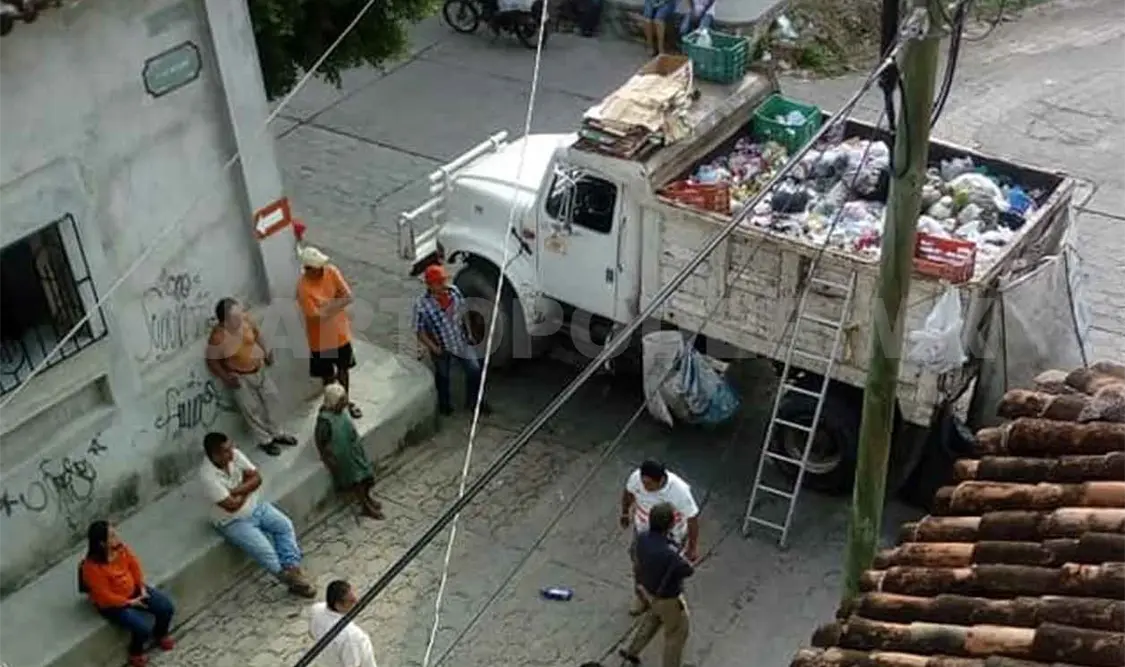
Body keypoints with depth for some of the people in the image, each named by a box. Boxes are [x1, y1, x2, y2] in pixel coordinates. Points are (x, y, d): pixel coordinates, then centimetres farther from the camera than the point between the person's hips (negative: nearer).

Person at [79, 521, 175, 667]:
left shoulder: (121, 548, -14)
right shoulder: (92, 567, -33)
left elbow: (134, 566, 3)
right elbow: (105, 597, -25)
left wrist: (142, 588, -4)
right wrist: (130, 602, -18)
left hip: (133, 590, 6)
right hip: (112, 604, -6)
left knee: (166, 607, -5)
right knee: (143, 627, -21)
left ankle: (160, 635, 27)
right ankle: (135, 653, 13)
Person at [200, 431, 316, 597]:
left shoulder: (234, 455, -11)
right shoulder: (208, 476, -30)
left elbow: (257, 478, -8)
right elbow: (232, 506, -28)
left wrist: (238, 490, -24)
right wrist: (246, 486, -12)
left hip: (256, 506, 7)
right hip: (234, 522, -7)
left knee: (285, 525, -7)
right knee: (264, 550, -19)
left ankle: (292, 568, -8)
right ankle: (290, 577, 0)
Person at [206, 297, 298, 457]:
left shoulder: (245, 320, -19)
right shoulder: (218, 337, -33)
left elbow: (257, 333, 4)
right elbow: (212, 361, -19)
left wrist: (266, 351, -4)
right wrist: (226, 378, -25)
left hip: (259, 369, 6)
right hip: (240, 377, -6)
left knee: (270, 399, 18)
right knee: (253, 410, 8)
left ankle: (276, 433, 39)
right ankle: (265, 440, 30)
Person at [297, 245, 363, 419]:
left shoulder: (331, 271, -14)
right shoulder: (303, 288, -27)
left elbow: (349, 297, -13)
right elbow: (318, 316, -27)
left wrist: (327, 305, -23)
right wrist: (336, 304, -17)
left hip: (340, 331, 4)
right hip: (321, 337, -4)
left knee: (343, 368, 22)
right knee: (327, 374, 17)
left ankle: (345, 401, 44)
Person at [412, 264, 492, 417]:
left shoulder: (454, 292, -15)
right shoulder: (421, 305, -27)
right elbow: (419, 330, -18)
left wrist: (466, 332, 7)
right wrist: (433, 347, -20)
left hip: (461, 341, 3)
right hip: (441, 348, -3)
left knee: (474, 369, 10)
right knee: (443, 377, 20)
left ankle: (473, 401, 36)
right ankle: (444, 404, 47)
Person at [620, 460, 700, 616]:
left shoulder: (679, 491, -39)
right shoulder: (637, 477, -28)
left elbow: (692, 518, -25)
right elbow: (628, 493, -4)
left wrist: (693, 546, -14)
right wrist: (625, 513, 13)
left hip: (670, 537, -4)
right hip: (642, 530, 4)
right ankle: (641, 596, 54)